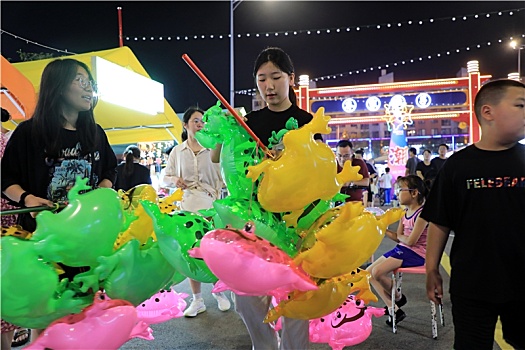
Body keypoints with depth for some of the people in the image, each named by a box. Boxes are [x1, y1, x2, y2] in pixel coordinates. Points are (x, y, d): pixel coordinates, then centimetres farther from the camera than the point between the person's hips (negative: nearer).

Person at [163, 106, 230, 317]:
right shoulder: (177, 151, 9)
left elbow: (222, 177, -1)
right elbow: (165, 177, 13)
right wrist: (174, 180, -7)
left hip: (211, 204, -2)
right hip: (187, 205, 2)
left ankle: (219, 293, 25)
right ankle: (197, 300, 21)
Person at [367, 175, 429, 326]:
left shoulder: (422, 213, -18)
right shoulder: (405, 212, 9)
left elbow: (411, 241, -22)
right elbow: (399, 238, 9)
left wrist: (399, 235, -2)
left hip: (416, 253, -9)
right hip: (402, 250, 10)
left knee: (378, 272, -24)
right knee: (369, 272, 2)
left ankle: (398, 298, 6)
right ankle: (394, 309, 6)